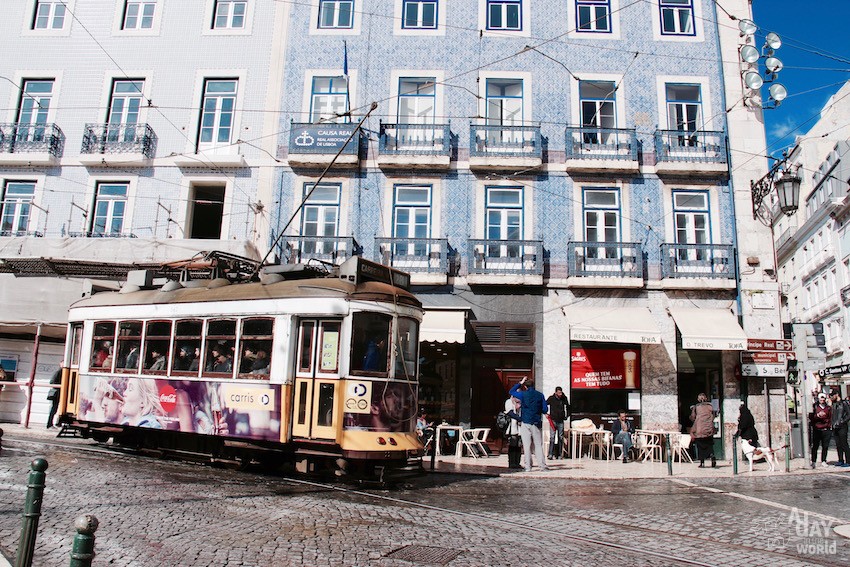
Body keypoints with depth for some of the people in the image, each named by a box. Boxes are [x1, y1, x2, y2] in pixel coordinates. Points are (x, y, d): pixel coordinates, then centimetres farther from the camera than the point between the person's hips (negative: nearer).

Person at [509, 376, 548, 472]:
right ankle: (542, 465, 2)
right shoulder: (540, 395, 2)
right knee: (538, 445, 7)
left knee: (527, 446, 2)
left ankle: (528, 467, 1)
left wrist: (520, 383, 16)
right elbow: (545, 410, 4)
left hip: (525, 423, -1)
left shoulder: (523, 394, -2)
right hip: (537, 423, 2)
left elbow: (511, 391, 13)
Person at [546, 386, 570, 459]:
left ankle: (559, 454, 13)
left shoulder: (564, 398, 4)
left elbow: (568, 407, 21)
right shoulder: (551, 398, -6)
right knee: (552, 437, -9)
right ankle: (550, 454, -9)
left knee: (561, 437, 6)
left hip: (561, 421, 4)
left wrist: (567, 415, 14)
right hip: (553, 420, -4)